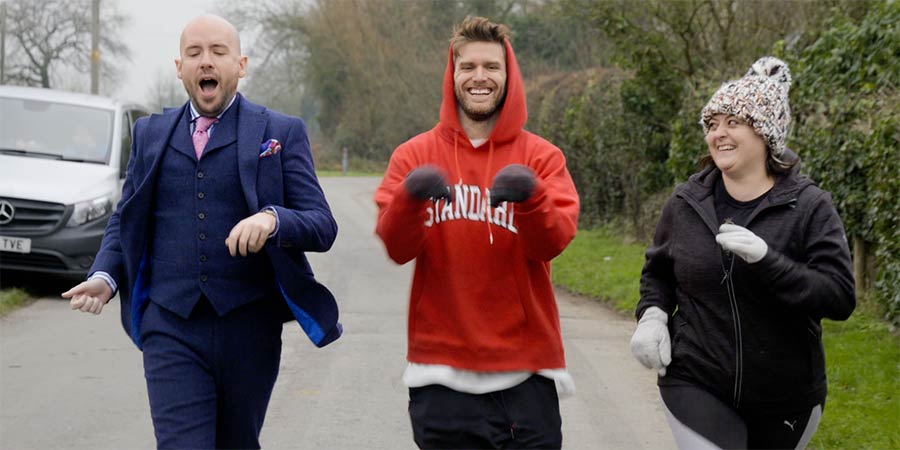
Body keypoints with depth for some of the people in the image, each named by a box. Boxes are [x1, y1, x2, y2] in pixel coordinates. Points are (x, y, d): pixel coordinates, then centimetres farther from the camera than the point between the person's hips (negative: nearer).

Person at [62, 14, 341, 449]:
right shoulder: (151, 133, 13)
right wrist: (104, 275, -1)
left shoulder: (281, 132, 4)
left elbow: (322, 225, -2)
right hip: (171, 329, 1)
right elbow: (124, 220, 19)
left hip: (248, 328, -1)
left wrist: (273, 219, -24)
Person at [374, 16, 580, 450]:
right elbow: (396, 247, -6)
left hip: (524, 370, 0)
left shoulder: (541, 157, 3)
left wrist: (530, 197, -29)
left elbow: (552, 243, -9)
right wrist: (410, 197, -26)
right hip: (442, 372, 0)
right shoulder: (414, 156, 5)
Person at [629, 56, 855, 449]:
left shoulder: (809, 207, -8)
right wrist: (653, 314, -3)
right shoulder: (686, 203, 2)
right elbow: (657, 272, 18)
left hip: (784, 399, -1)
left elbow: (840, 297, -15)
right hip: (697, 387, 1)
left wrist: (765, 258, -27)